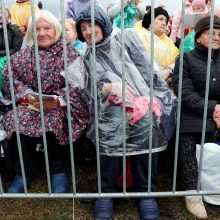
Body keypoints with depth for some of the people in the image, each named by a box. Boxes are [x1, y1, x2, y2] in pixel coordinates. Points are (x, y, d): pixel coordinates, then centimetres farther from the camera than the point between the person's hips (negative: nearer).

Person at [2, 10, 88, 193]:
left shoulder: (69, 53, -1)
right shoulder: (24, 54, 9)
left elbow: (77, 85, -11)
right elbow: (9, 76, 1)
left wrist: (57, 100, -26)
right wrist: (28, 95, -15)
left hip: (60, 106, -3)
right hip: (31, 103, 4)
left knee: (54, 121, -33)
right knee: (16, 120, -24)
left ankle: (58, 169, -6)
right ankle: (26, 170, -1)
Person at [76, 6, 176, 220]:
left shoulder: (126, 36, 17)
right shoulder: (88, 57, 23)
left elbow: (147, 68, 7)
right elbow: (92, 89, 9)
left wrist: (147, 101, -5)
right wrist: (110, 87, -12)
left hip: (142, 102, 0)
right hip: (111, 106, 1)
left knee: (147, 124, -24)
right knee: (109, 130, -25)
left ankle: (145, 192, -8)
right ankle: (106, 191, -7)